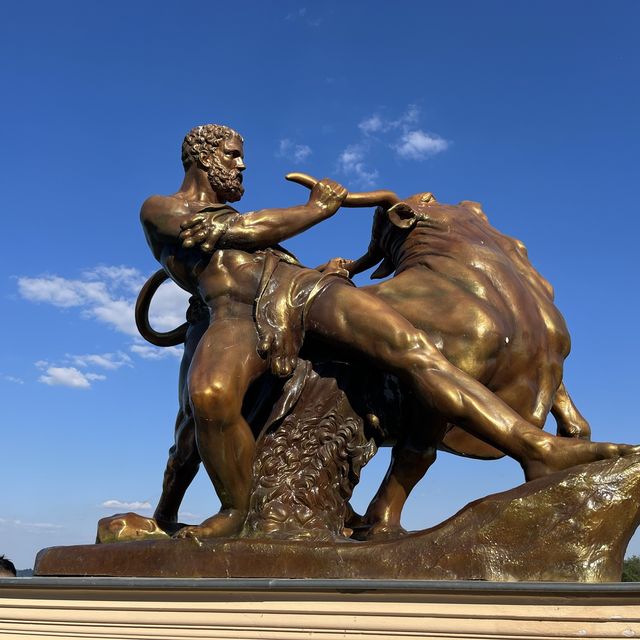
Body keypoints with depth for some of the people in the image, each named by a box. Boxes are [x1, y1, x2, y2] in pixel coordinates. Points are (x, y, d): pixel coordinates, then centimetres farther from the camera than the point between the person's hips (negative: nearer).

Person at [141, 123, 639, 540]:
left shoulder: (230, 215, 38)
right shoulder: (158, 209, 18)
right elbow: (238, 231, 1)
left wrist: (323, 272, 8)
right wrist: (316, 209, 9)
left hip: (300, 287, 5)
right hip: (239, 314, -5)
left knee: (410, 345, -21)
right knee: (210, 393, -38)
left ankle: (537, 448, -29)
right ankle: (235, 510, -13)